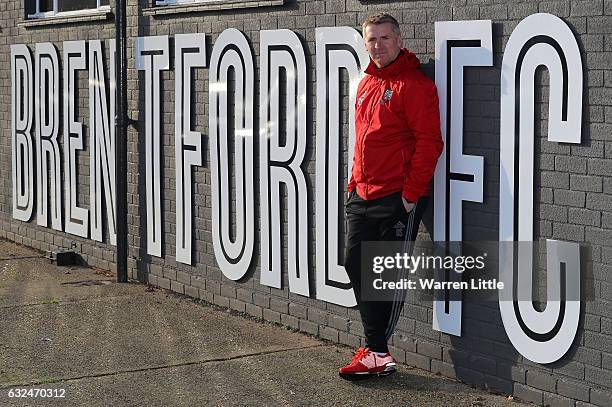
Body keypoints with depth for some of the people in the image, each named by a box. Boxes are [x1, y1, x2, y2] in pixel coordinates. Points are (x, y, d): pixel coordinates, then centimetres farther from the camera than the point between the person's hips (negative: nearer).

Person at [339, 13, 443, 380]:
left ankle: (377, 353, 8)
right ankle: (377, 351, 16)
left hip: (398, 198, -9)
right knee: (356, 264, 8)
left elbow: (429, 143, -15)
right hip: (362, 196, 9)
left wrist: (411, 193, -17)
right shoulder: (367, 84, 15)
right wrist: (356, 181, 16)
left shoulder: (414, 84, -11)